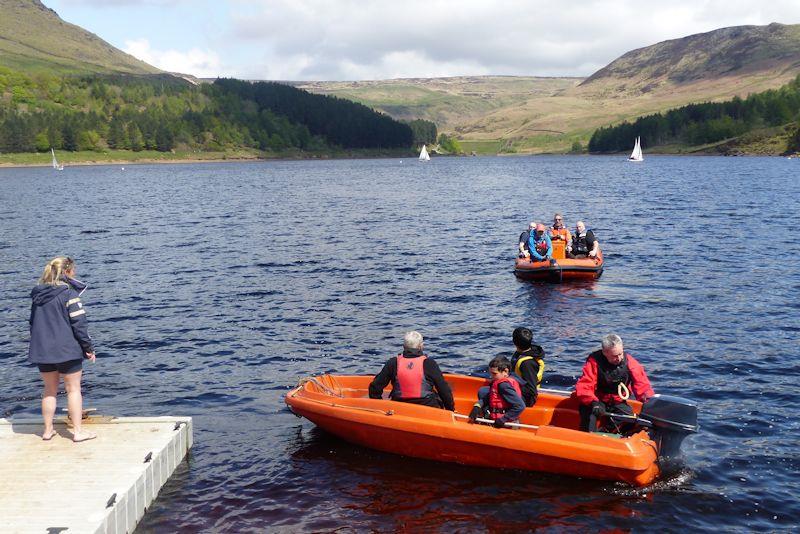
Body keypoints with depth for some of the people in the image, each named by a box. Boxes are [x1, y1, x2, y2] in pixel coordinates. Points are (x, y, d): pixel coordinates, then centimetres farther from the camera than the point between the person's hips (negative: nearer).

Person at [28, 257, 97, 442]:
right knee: (73, 389, 3)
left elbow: (33, 323, 16)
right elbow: (79, 324, -14)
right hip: (67, 350, -6)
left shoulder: (38, 295, 8)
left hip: (42, 350, 6)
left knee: (50, 390, 16)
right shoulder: (69, 293, -12)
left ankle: (48, 430, 21)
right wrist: (88, 348, -7)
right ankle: (78, 431, 4)